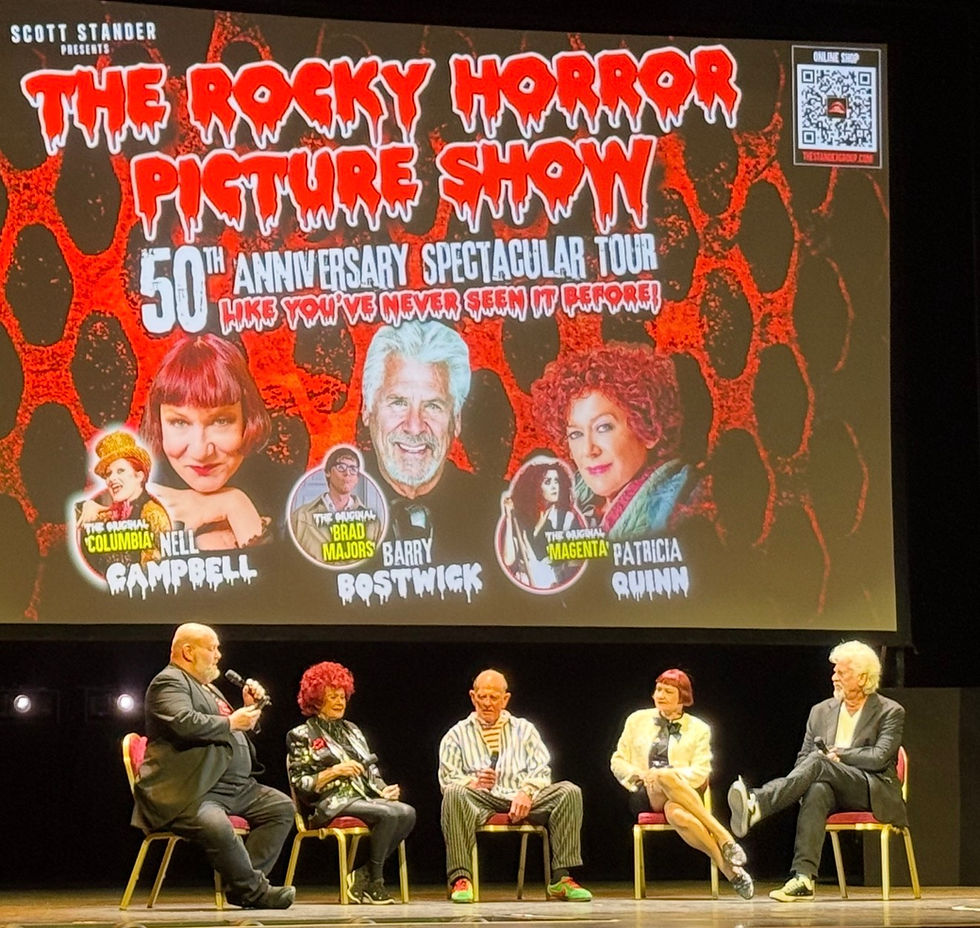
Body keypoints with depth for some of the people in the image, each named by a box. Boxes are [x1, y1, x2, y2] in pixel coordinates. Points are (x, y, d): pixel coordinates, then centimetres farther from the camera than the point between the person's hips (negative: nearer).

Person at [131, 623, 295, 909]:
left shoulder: (208, 688, 27)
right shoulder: (169, 682, -4)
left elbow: (238, 734, 37)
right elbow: (185, 723, -24)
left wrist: (249, 708, 17)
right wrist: (231, 722, -12)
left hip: (234, 787, 11)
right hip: (189, 793, -10)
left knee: (281, 807, 1)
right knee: (216, 825, -37)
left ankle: (241, 886, -8)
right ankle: (255, 890, -20)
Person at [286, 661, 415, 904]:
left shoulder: (350, 730, 25)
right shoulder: (301, 736, 6)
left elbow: (372, 772, 22)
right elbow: (300, 786, -3)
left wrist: (384, 790, 1)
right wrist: (334, 771, -13)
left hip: (364, 798, 7)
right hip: (330, 805, -7)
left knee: (407, 813, -24)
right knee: (389, 814, -31)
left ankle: (363, 876, -19)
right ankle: (373, 883, -20)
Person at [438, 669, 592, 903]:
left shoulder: (523, 729, 23)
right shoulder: (457, 735, 17)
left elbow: (541, 771, 10)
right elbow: (448, 779, 4)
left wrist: (527, 792, -12)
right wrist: (474, 782, -18)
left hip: (523, 799, 2)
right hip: (482, 801, -2)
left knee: (569, 792, -24)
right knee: (454, 794, -36)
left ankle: (561, 878, -27)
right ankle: (460, 879, -39)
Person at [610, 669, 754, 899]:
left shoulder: (698, 729, 13)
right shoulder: (638, 720, 19)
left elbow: (700, 773, 2)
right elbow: (618, 762, 17)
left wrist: (667, 775, -15)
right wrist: (638, 775, -5)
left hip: (679, 797, 0)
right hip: (644, 798, 0)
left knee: (675, 812, -42)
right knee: (665, 776, -40)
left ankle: (729, 868, -39)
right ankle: (723, 837, -41)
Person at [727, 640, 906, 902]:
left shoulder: (890, 712, 3)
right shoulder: (821, 711, 18)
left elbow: (880, 757, -11)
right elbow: (803, 757, 15)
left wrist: (838, 755, -12)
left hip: (874, 790, -4)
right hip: (832, 786, 4)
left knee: (818, 763, -33)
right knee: (818, 790, -37)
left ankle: (757, 804, -53)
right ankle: (803, 877, -51)